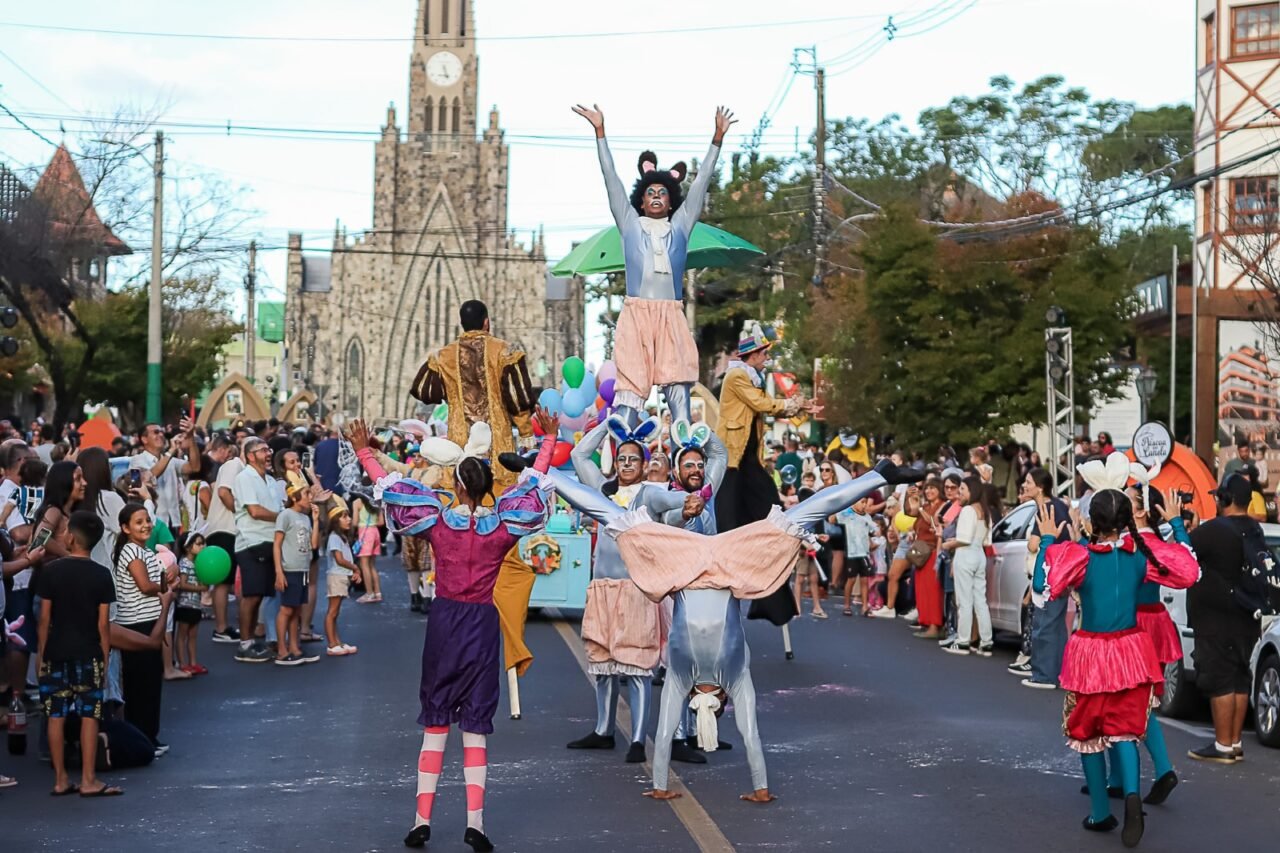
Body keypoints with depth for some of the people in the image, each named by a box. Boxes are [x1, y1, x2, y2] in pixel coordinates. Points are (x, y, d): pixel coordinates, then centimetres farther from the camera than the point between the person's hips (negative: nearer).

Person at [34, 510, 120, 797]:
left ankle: (60, 780, 10)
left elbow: (44, 619, -2)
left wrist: (41, 655, 7)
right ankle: (88, 781, 2)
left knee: (56, 716, 7)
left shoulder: (50, 571, -4)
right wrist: (105, 659, 4)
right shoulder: (101, 575, -5)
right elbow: (102, 624, -5)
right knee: (89, 716, 2)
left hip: (56, 654, 1)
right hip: (89, 655, -1)